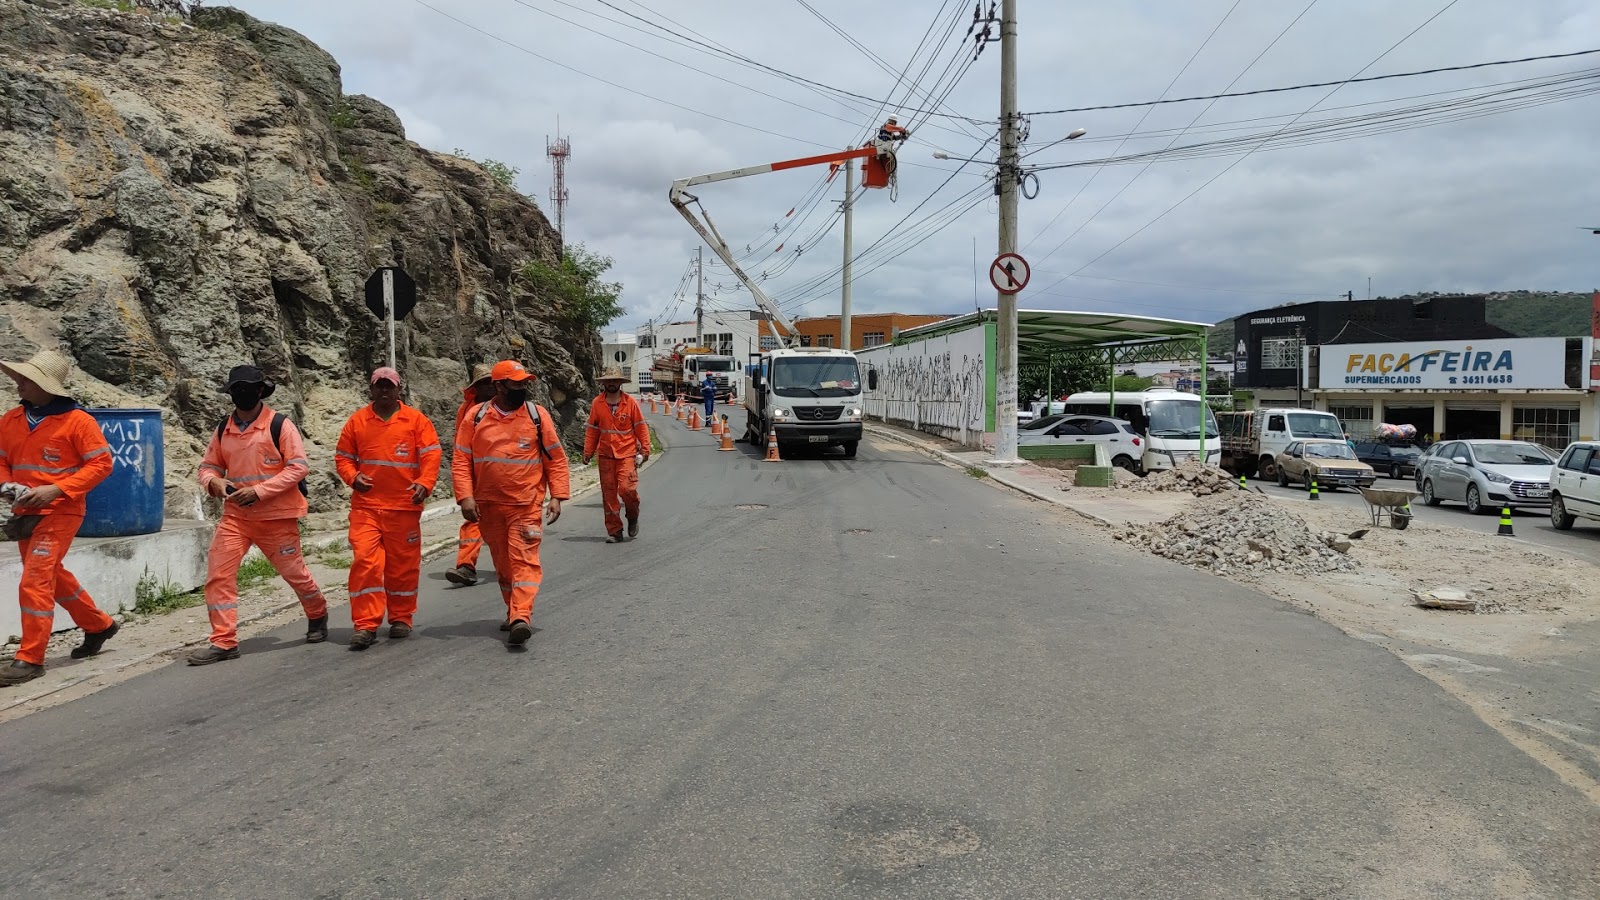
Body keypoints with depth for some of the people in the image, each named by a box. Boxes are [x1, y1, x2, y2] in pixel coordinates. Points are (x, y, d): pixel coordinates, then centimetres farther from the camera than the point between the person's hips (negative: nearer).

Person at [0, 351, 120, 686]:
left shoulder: (77, 420, -14)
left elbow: (101, 463, -15)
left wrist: (55, 490, -21)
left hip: (59, 513, -7)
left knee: (35, 582, -10)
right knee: (53, 576, 20)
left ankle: (30, 659, -1)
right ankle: (98, 626, 39)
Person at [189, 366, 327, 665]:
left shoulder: (280, 425, -7)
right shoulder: (224, 429, 8)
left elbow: (299, 467, -13)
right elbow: (209, 465, 16)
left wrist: (258, 490, -19)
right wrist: (213, 481, -9)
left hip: (277, 516, -4)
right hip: (235, 515, 4)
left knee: (293, 572, 8)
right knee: (218, 573, -8)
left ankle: (317, 615, 37)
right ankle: (223, 641, 0)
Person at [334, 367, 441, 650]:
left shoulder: (416, 420, 3)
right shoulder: (357, 421, 9)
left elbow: (431, 454, -3)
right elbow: (342, 457, 15)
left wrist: (424, 483, -18)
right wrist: (353, 477, -5)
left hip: (404, 506, -1)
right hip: (366, 506, 1)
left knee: (403, 564, 7)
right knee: (365, 561, -9)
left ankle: (401, 618, 23)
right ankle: (365, 624, -3)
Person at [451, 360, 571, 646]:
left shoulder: (538, 415, 0)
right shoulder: (476, 417, 1)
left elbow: (556, 459, 2)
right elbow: (461, 461, 1)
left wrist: (557, 496, -5)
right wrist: (465, 497, -10)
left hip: (527, 505, -2)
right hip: (488, 505, 2)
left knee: (524, 559, -13)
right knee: (502, 563, 14)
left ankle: (521, 618, -19)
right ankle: (514, 610, 30)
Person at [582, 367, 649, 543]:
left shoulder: (630, 402, -2)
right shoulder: (597, 403, 3)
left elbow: (641, 427, 2)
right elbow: (592, 430, 10)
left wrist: (645, 449, -2)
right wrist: (588, 452, 7)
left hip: (627, 454, -2)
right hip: (605, 455, 2)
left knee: (627, 488, -15)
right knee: (609, 493, 3)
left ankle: (633, 517, 16)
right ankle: (614, 531, 12)